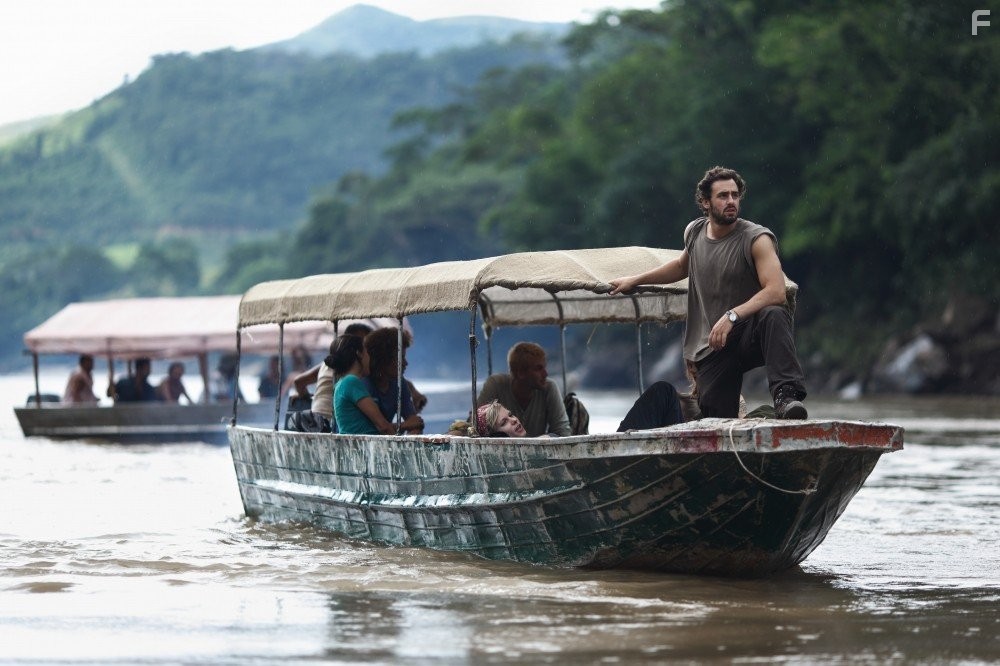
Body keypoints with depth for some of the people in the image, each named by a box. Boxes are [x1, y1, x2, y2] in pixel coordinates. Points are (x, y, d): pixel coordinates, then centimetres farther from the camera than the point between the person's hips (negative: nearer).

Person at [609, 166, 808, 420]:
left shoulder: (757, 238, -11)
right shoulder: (694, 232, 8)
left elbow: (776, 291, -25)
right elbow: (682, 266, 32)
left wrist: (732, 316, -35)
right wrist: (635, 280, 31)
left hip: (751, 334, -5)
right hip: (712, 347, 5)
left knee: (773, 315, -40)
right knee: (715, 416, -11)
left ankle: (786, 395, -52)